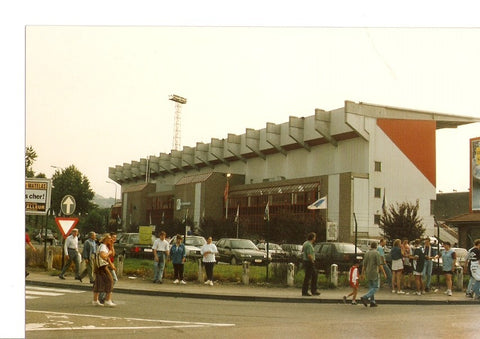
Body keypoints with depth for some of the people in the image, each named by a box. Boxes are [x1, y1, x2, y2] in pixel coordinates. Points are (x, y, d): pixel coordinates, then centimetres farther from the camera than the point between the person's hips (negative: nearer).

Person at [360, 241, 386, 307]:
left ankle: (372, 302, 12)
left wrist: (362, 274, 14)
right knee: (375, 287, -2)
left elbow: (364, 265, 9)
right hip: (374, 273, -7)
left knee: (371, 287, 14)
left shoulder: (367, 253, 8)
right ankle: (364, 297, -17)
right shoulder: (376, 253, -10)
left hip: (368, 273, 7)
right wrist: (384, 273, -9)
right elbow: (379, 264, -15)